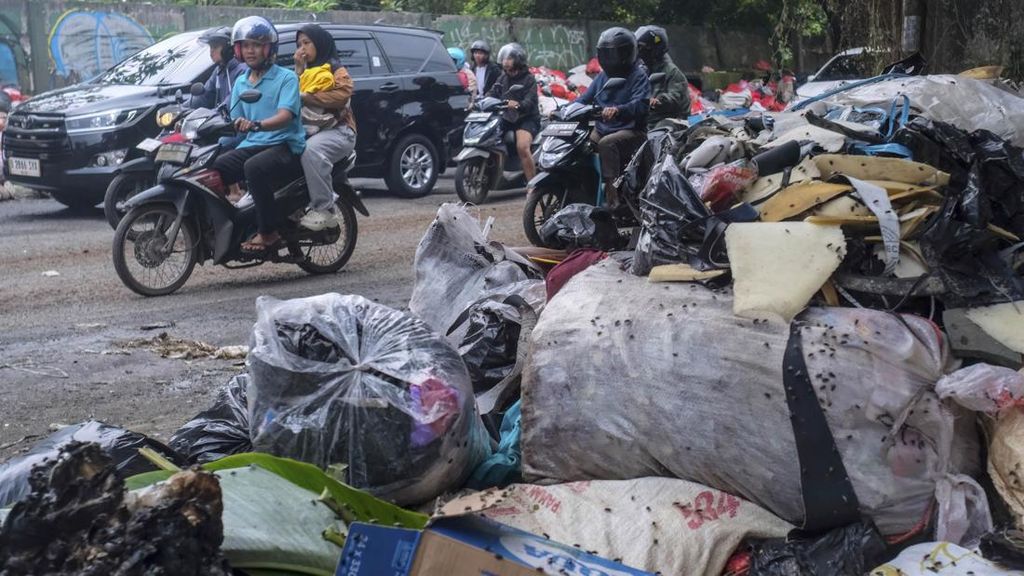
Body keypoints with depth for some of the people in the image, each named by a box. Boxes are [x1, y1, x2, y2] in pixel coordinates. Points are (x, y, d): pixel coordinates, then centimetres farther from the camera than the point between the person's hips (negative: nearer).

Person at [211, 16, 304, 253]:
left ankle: (268, 233, -27)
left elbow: (285, 115, -18)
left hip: (285, 145, -6)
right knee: (212, 170, -19)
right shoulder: (240, 83, 19)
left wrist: (256, 125, -37)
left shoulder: (286, 78, -2)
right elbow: (235, 122, 19)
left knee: (254, 167, -37)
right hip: (252, 145, 6)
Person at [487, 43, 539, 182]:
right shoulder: (502, 77, 18)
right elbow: (492, 93, 6)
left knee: (522, 147, -30)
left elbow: (530, 101, -17)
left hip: (526, 119, -7)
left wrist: (518, 104, -39)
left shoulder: (528, 79, -2)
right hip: (506, 118, 7)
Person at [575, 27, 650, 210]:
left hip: (630, 130, -7)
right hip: (603, 129, 7)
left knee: (606, 144, -36)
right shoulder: (604, 75, 17)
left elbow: (641, 104, -23)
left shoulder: (638, 76, -6)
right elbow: (586, 98, 15)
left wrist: (617, 110, -41)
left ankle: (612, 192, -38)